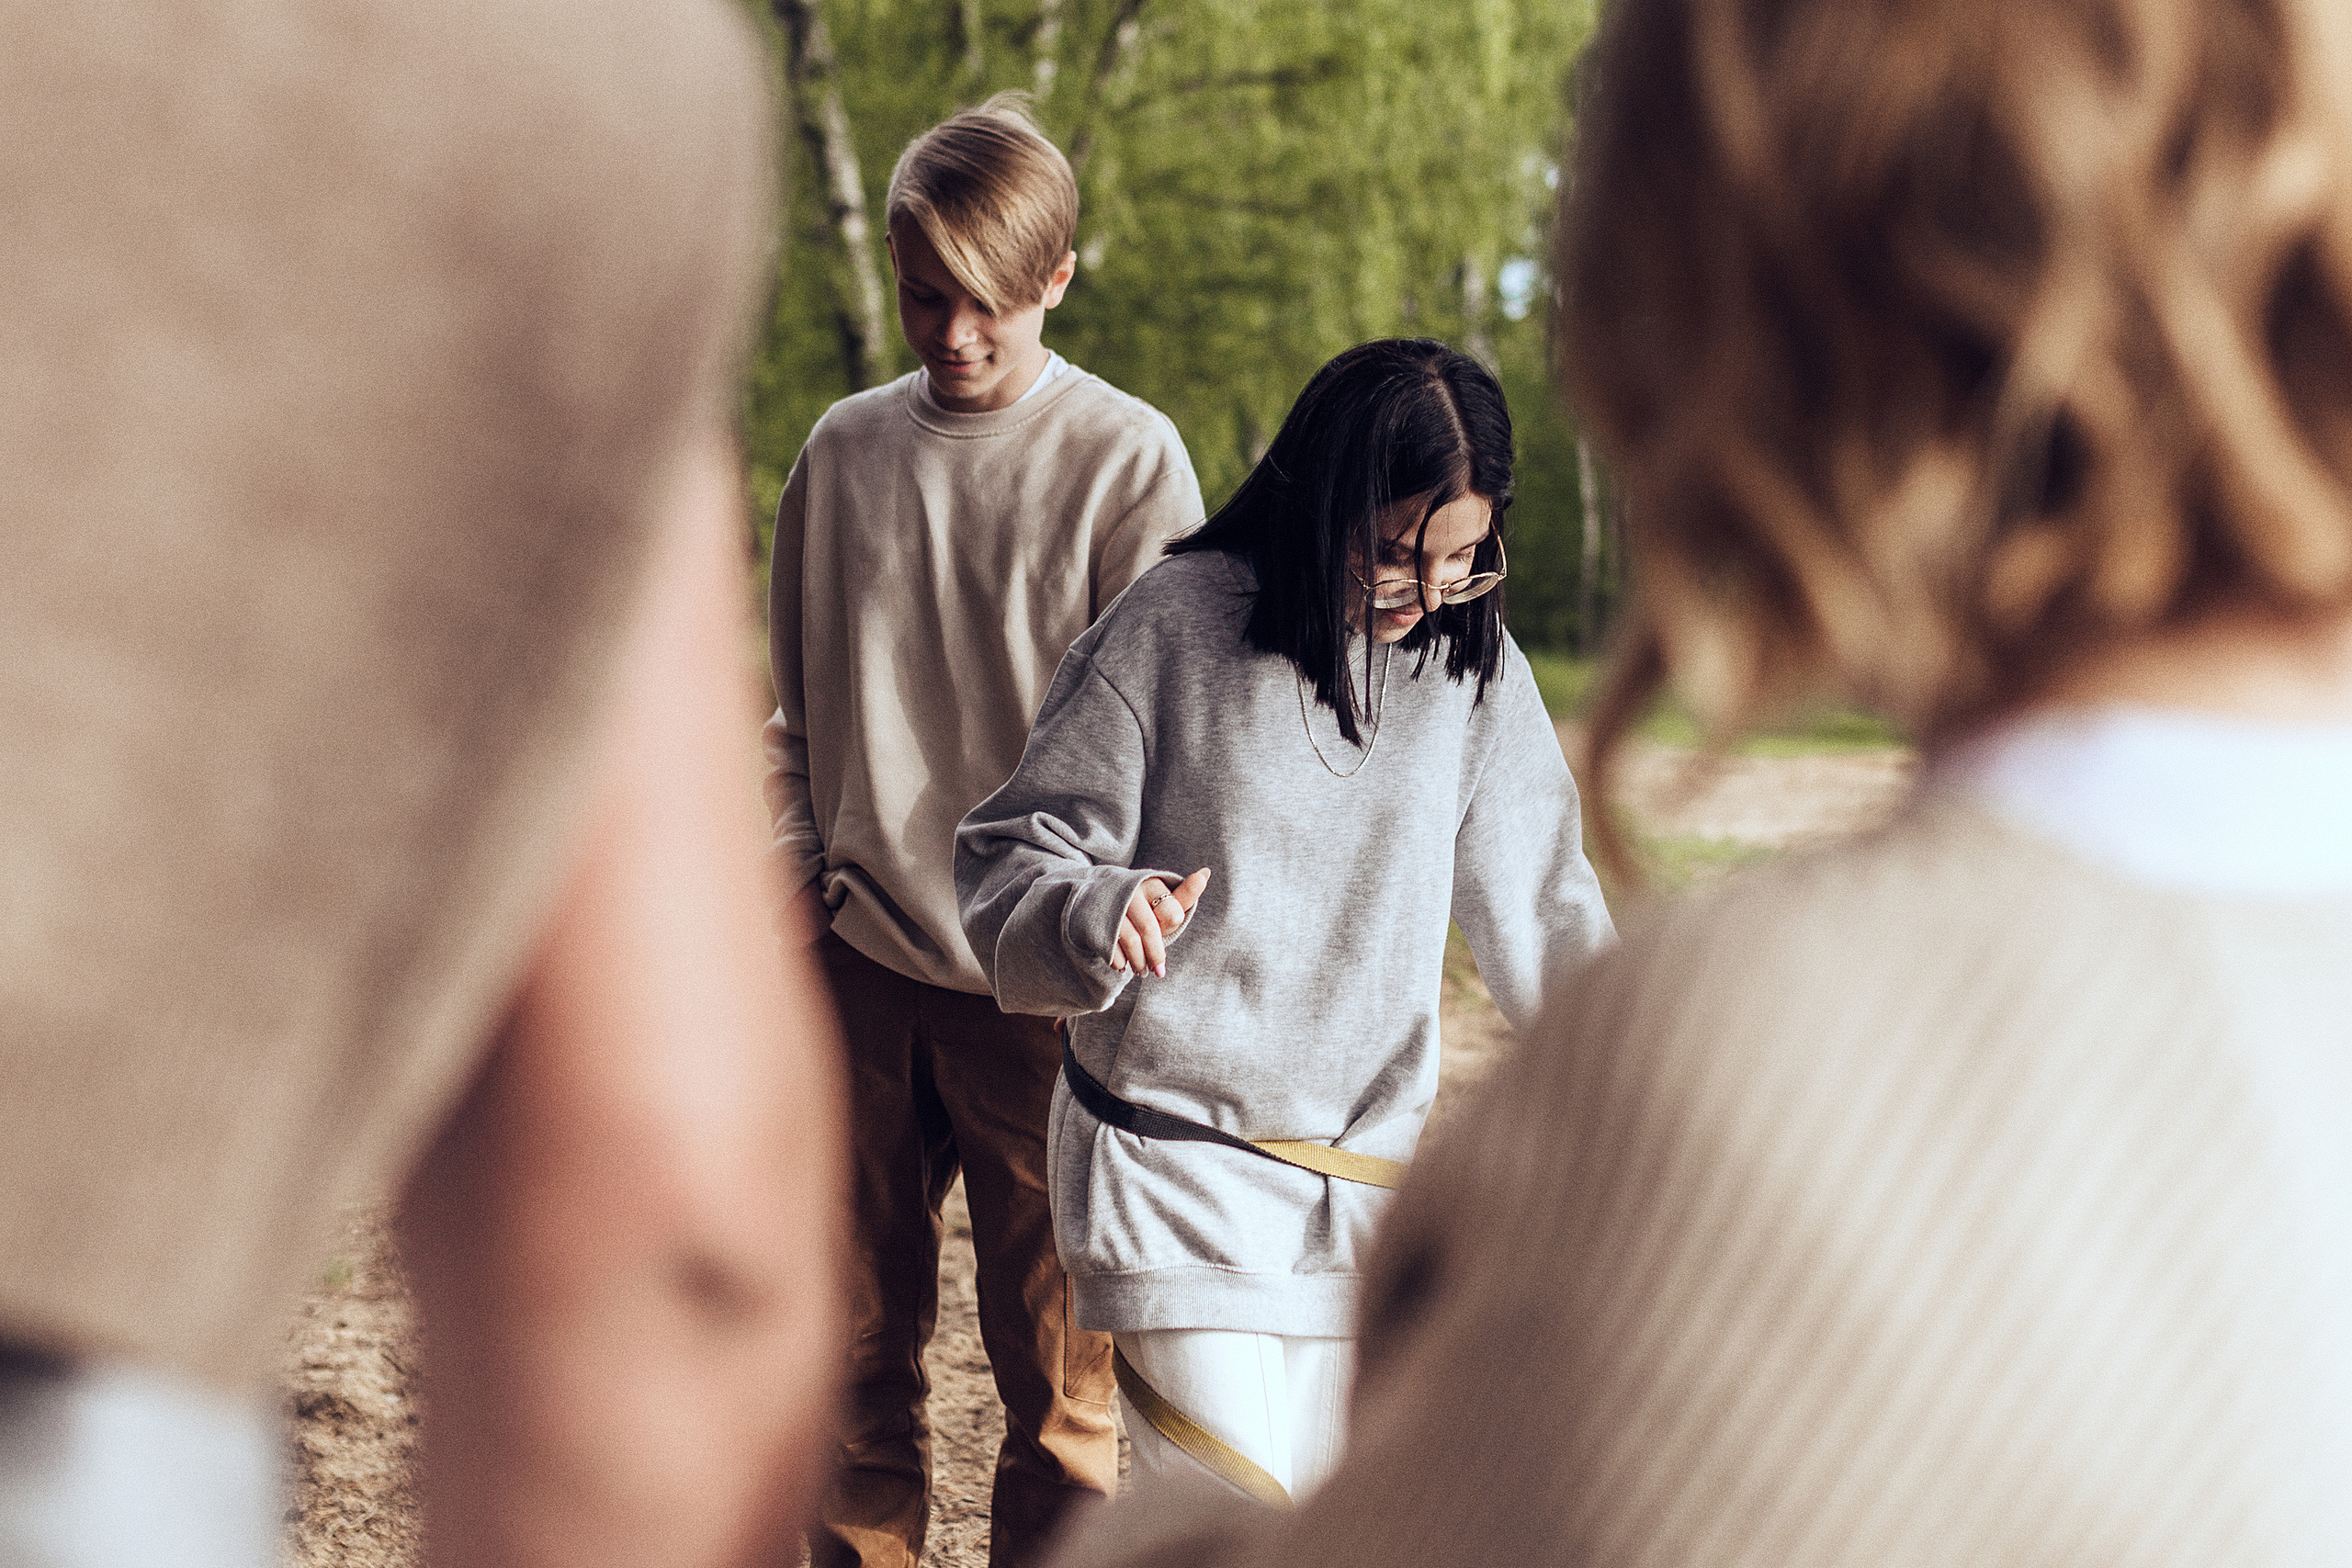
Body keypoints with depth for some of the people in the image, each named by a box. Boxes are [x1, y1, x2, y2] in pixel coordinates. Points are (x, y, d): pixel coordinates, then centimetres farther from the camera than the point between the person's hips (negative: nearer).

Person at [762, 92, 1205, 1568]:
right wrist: (795, 860, 7)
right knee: (860, 1332, 10)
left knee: (1056, 1352, 2)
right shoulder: (845, 449, 9)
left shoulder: (1128, 458, -2)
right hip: (856, 953, 4)